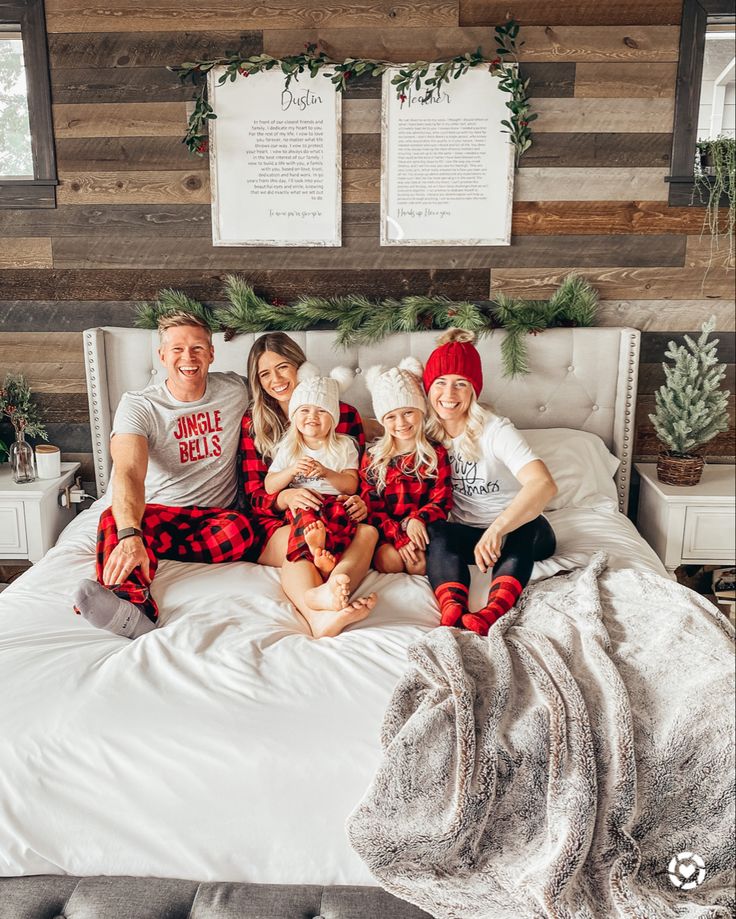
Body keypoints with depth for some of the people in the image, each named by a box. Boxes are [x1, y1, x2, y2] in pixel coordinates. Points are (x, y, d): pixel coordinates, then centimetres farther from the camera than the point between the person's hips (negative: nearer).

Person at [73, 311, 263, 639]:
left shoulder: (235, 391, 2)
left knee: (242, 531, -34)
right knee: (114, 519, -35)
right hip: (159, 512, -1)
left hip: (216, 514, 1)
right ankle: (135, 608, -62)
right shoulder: (138, 406, -7)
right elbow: (129, 473, -23)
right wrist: (130, 535, -45)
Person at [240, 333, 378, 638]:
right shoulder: (253, 421, 9)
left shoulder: (345, 414, 10)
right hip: (279, 524, -1)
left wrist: (361, 502, -14)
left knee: (368, 532, -31)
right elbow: (253, 494, 3)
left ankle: (332, 588, -63)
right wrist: (286, 498, -21)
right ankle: (318, 615, -68)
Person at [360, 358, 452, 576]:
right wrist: (399, 537, -17)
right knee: (389, 560, -28)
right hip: (387, 533, 1)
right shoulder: (373, 457, 7)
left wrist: (417, 519, -23)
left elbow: (442, 500, -1)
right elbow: (371, 506, -1)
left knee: (420, 565, -27)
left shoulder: (436, 454, 6)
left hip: (422, 528, 0)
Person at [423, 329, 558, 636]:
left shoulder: (495, 430, -18)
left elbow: (544, 484, -32)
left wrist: (497, 528, -49)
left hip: (521, 533, -2)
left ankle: (494, 611, -59)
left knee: (520, 531, -37)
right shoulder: (428, 433, -2)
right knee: (436, 532, -30)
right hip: (468, 535, 3)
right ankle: (453, 614, -53)